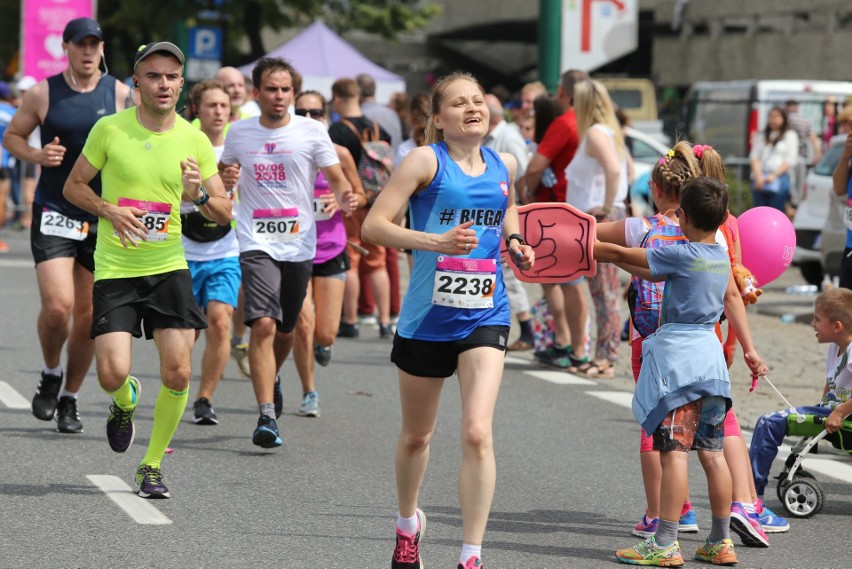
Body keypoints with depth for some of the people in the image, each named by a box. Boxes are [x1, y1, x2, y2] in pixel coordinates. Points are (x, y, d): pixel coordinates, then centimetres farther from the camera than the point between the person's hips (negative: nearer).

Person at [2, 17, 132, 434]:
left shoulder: (120, 94, 1)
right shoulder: (43, 94, -1)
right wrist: (37, 155, -10)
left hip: (102, 218, 2)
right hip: (54, 215, -2)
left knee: (88, 316, 6)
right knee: (57, 306, -16)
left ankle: (69, 398, 23)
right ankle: (51, 374, 12)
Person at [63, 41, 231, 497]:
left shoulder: (194, 141, 1)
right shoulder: (109, 129, -4)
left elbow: (225, 213, 5)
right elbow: (73, 186, 6)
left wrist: (200, 195, -17)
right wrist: (110, 211, -13)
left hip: (169, 268, 2)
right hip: (114, 269, -2)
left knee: (178, 374, -7)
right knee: (112, 374, -12)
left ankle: (152, 465, 13)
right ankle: (125, 401, 27)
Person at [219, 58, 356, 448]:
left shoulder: (312, 131, -1)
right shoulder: (239, 133, 4)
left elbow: (336, 178, 2)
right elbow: (223, 175, 20)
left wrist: (344, 198, -20)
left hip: (299, 244, 1)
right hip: (257, 243, -1)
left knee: (286, 329, 13)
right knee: (263, 325, -18)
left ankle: (270, 382, 46)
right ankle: (266, 415, -21)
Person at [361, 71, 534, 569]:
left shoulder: (504, 165, 6)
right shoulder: (426, 160, -7)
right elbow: (374, 225, -13)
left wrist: (515, 244, 7)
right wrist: (437, 241, -25)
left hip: (485, 317, 2)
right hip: (426, 317, -1)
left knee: (478, 434, -16)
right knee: (416, 436, 16)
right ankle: (408, 524, 44)